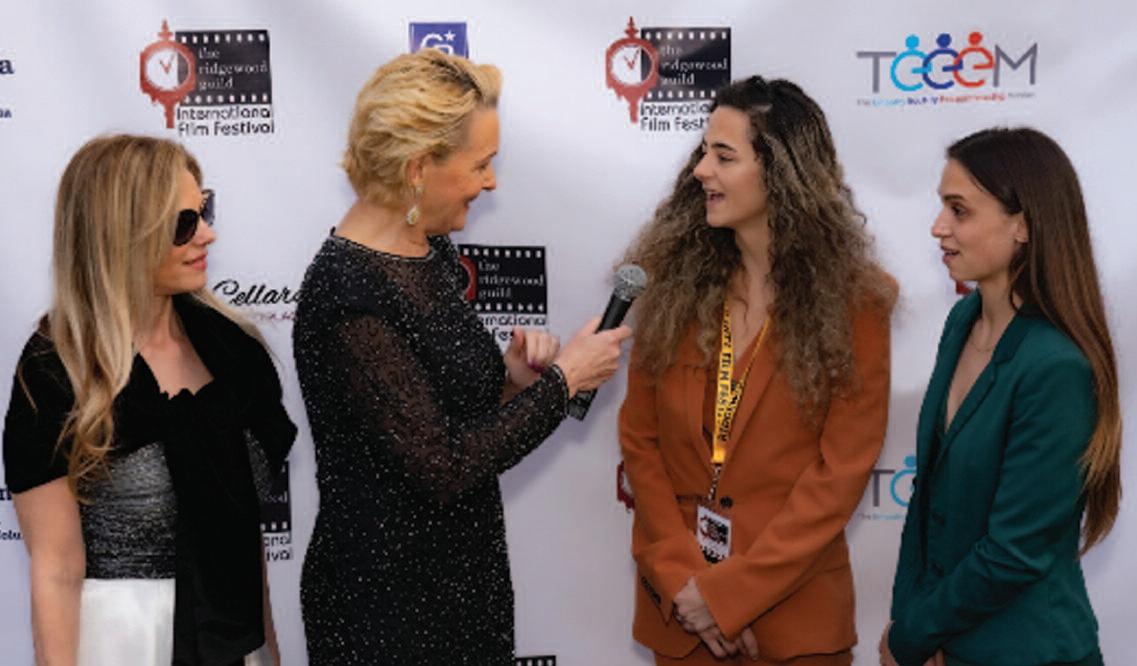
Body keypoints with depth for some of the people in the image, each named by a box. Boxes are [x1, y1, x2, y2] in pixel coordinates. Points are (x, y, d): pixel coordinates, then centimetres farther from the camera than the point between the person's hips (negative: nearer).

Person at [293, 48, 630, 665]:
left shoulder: (430, 250, 4)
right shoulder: (349, 292, -23)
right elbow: (442, 468, -24)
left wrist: (511, 378, -5)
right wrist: (562, 378, -15)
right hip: (386, 598, -8)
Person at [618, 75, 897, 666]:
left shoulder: (852, 304, -9)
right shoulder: (672, 281, -3)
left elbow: (842, 470, -11)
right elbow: (639, 439, -2)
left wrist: (728, 592, -14)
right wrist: (682, 578, -12)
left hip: (795, 613, -2)